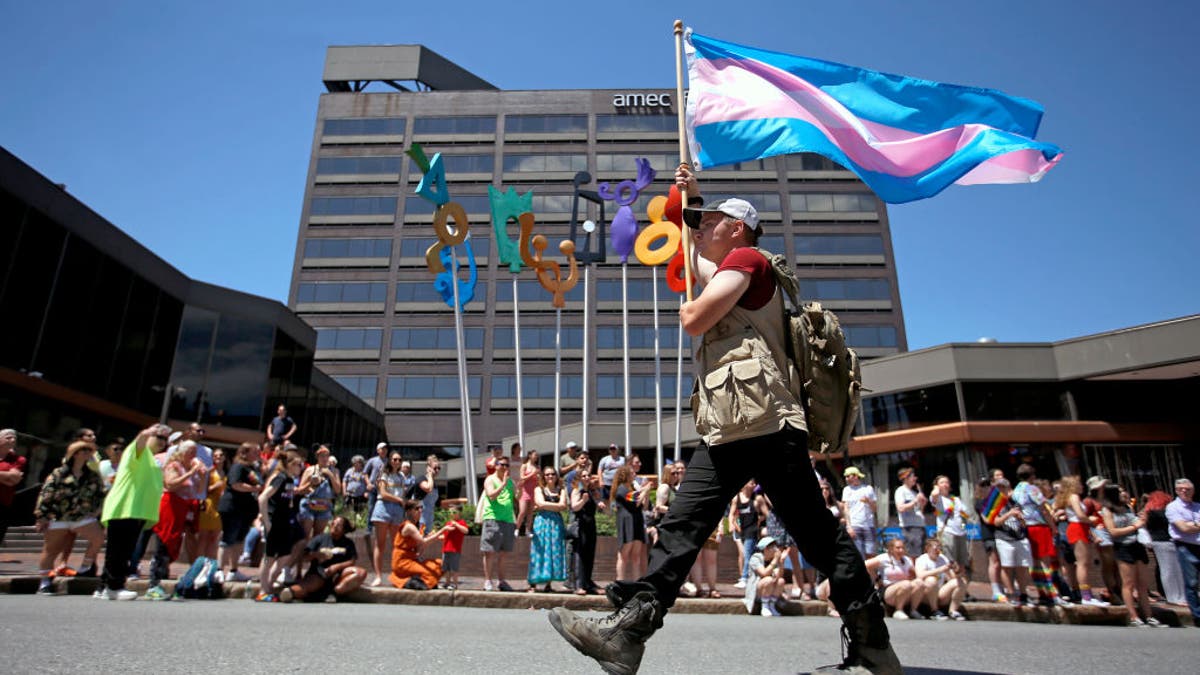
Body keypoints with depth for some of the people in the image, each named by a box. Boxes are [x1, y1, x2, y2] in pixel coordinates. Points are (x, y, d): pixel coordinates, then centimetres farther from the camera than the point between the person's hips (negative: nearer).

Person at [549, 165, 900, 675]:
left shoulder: (747, 259, 1)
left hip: (766, 424, -10)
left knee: (818, 537, 0)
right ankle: (626, 631, -4)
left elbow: (695, 320, -11)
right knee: (679, 531, -1)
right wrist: (692, 198, 43)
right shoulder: (726, 275, 29)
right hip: (727, 432, 10)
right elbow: (697, 252, 51)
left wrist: (685, 308, 12)